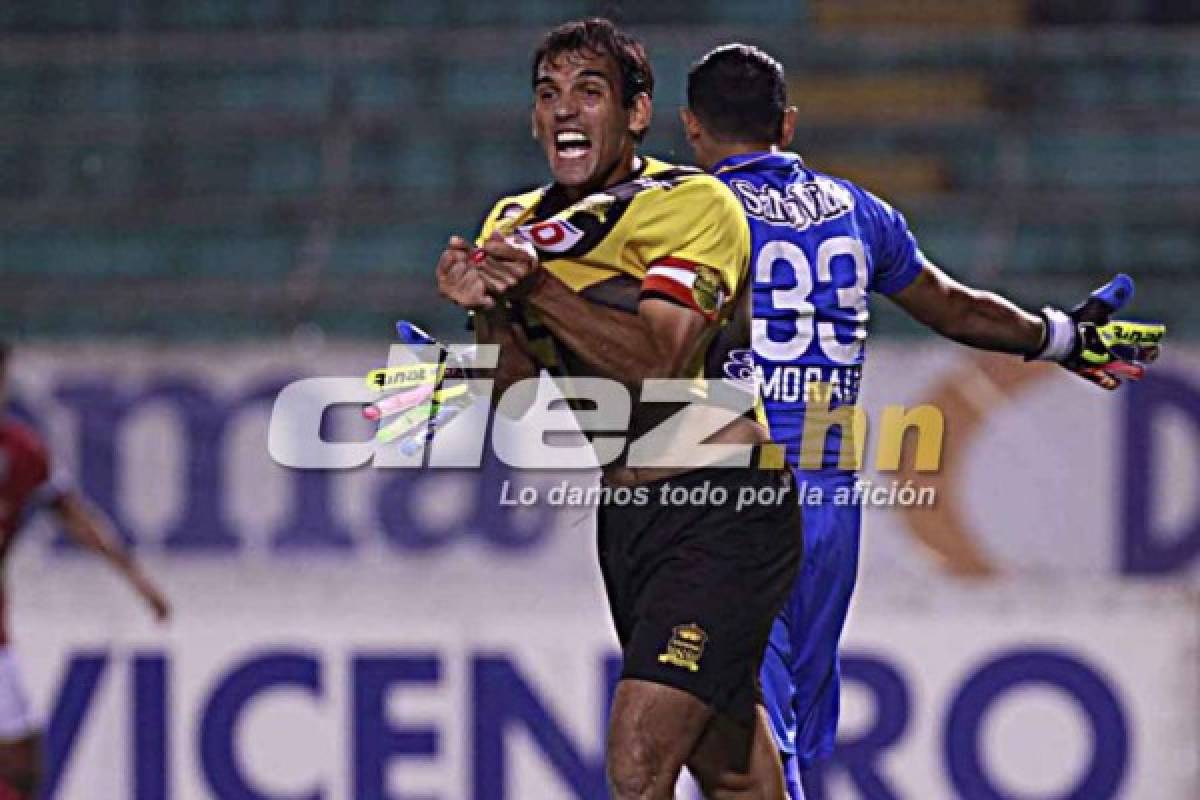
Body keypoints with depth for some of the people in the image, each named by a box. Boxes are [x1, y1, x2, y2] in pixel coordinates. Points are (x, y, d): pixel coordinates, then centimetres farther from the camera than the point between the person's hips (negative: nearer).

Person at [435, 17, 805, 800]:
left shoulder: (693, 205, -11)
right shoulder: (518, 224, 10)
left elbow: (657, 361, -24)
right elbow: (516, 402, 4)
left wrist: (536, 288, -29)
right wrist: (490, 309, -14)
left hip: (721, 517, -7)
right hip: (625, 519, 7)